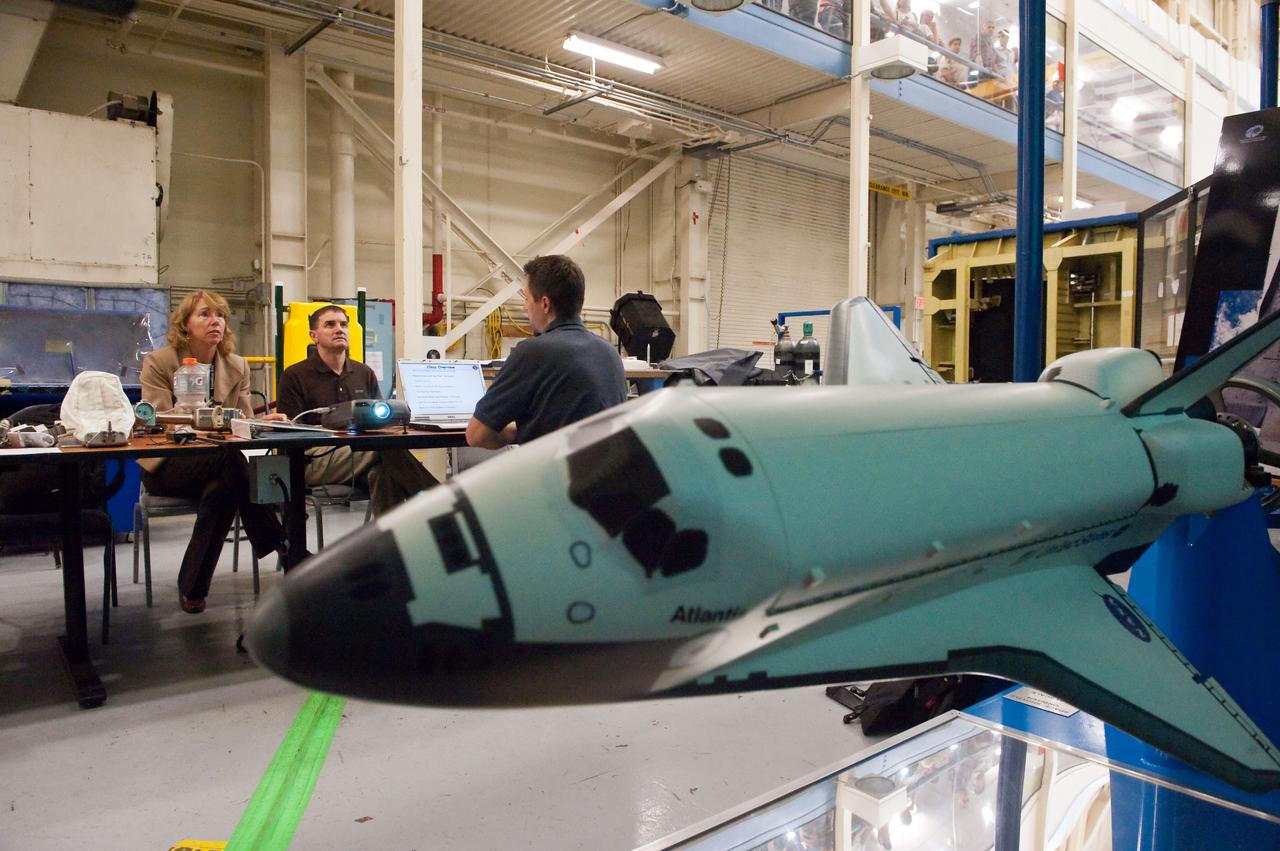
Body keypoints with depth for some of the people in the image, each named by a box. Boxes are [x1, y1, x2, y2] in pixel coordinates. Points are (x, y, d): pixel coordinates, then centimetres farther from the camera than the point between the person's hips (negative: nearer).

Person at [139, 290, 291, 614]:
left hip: (218, 463, 4)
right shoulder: (158, 362, -3)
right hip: (167, 465, -3)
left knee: (221, 490, -35)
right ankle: (281, 546, -33)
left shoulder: (237, 366, 8)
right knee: (230, 460, -35)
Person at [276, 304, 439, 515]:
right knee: (386, 445, -31)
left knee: (383, 472, -35)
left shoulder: (365, 373, 21)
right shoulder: (294, 377, 7)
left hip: (362, 455, 4)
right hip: (316, 462, -4)